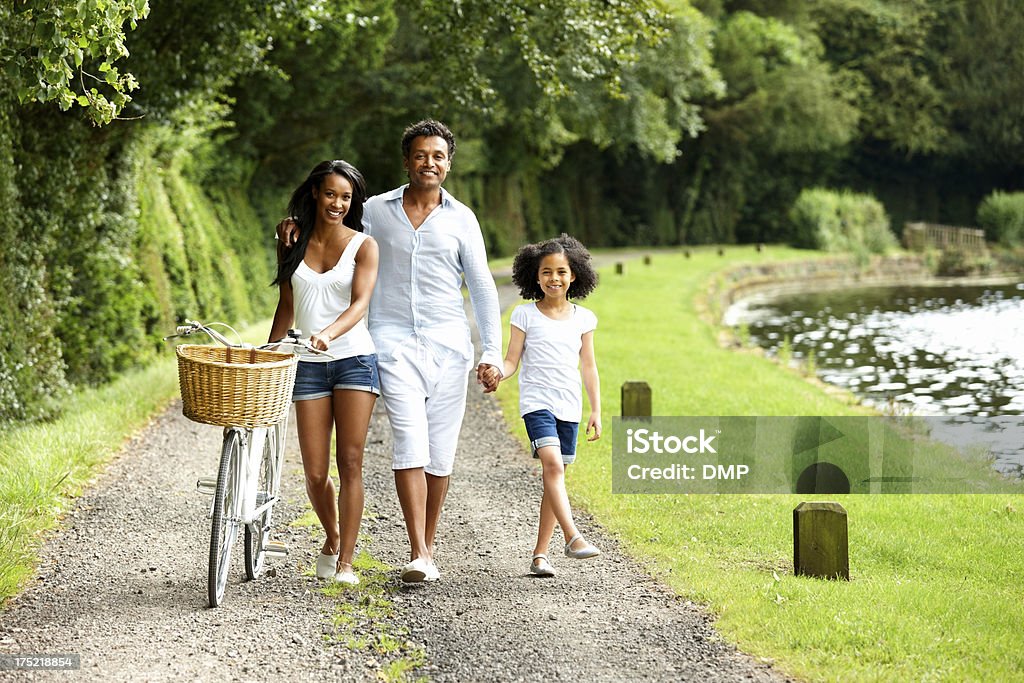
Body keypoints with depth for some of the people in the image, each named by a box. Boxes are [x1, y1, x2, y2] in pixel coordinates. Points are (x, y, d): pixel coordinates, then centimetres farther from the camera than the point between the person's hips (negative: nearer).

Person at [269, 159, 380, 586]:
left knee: (350, 462, -8)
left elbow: (360, 304, -14)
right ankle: (332, 537, 29)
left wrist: (328, 334, -32)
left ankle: (345, 561, -1)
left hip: (355, 359, -2)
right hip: (309, 365, 2)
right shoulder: (292, 243, 8)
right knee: (315, 473, 1)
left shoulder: (363, 245, -1)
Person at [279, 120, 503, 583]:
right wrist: (294, 226, -1)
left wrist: (492, 353, 2)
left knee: (441, 452, 4)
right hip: (395, 341, -1)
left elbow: (482, 287, 8)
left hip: (449, 344, 1)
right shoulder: (378, 210, 7)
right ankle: (418, 555, -16)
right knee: (410, 443, -15)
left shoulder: (461, 218, 7)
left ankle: (428, 544, 19)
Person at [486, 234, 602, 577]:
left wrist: (596, 411, 8)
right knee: (553, 464, -24)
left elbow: (588, 367, 12)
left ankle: (540, 553, 11)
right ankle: (573, 537, -31)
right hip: (537, 401, -3)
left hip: (569, 407, 4)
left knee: (556, 475, 5)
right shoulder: (525, 315, 1)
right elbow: (512, 360, 0)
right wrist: (497, 372, -23)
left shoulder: (583, 318, 8)